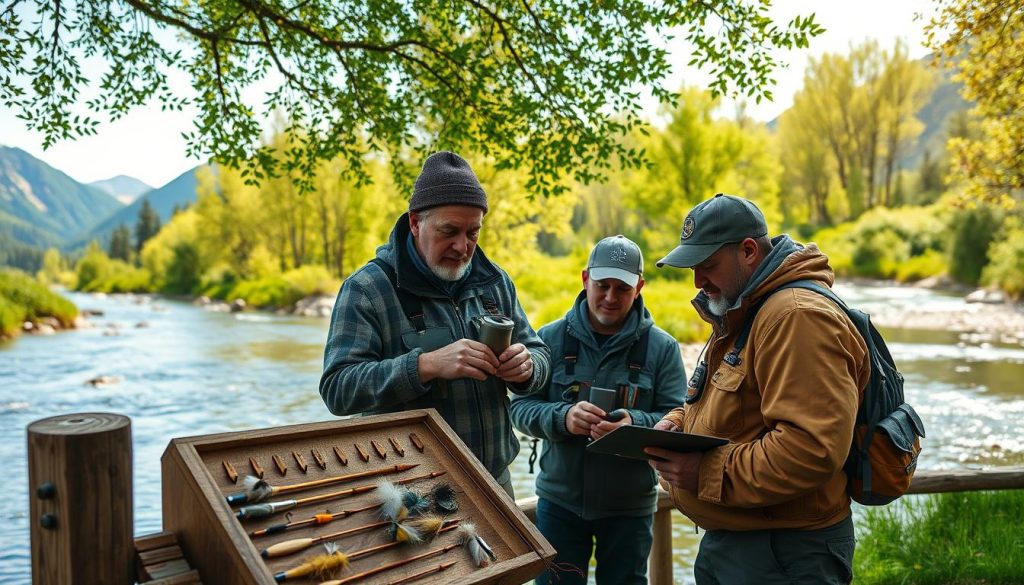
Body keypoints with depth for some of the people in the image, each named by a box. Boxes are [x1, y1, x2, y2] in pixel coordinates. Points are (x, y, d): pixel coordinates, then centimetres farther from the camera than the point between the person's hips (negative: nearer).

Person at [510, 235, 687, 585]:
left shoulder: (661, 347, -4)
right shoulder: (552, 339, -4)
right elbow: (521, 408, -6)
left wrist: (635, 424, -29)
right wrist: (563, 417, -27)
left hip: (630, 507, 0)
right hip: (559, 501, 0)